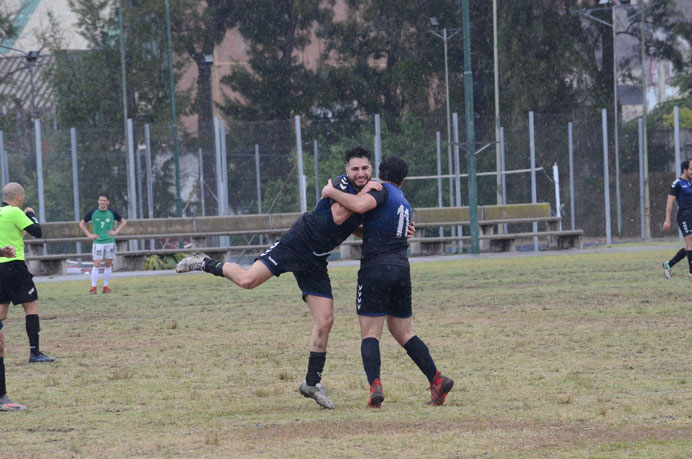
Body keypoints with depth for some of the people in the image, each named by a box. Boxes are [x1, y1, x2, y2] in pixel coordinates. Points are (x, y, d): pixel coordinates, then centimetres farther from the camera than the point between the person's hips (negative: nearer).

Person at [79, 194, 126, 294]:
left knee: (108, 264, 5)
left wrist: (116, 231, 1)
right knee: (96, 264, -10)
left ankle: (106, 287, 12)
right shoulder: (93, 213, -1)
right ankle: (93, 288, -9)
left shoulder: (112, 213, 2)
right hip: (98, 242, -2)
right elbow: (82, 224, 10)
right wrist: (89, 235, -1)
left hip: (110, 242, 2)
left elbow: (123, 222, 16)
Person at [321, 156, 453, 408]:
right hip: (402, 267, 7)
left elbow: (360, 205, -20)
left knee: (370, 334, -6)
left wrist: (331, 192, -8)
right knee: (403, 333, 15)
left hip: (376, 267, -7)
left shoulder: (382, 190, 0)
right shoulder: (404, 203, 24)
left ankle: (375, 386, -23)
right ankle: (437, 380, 3)